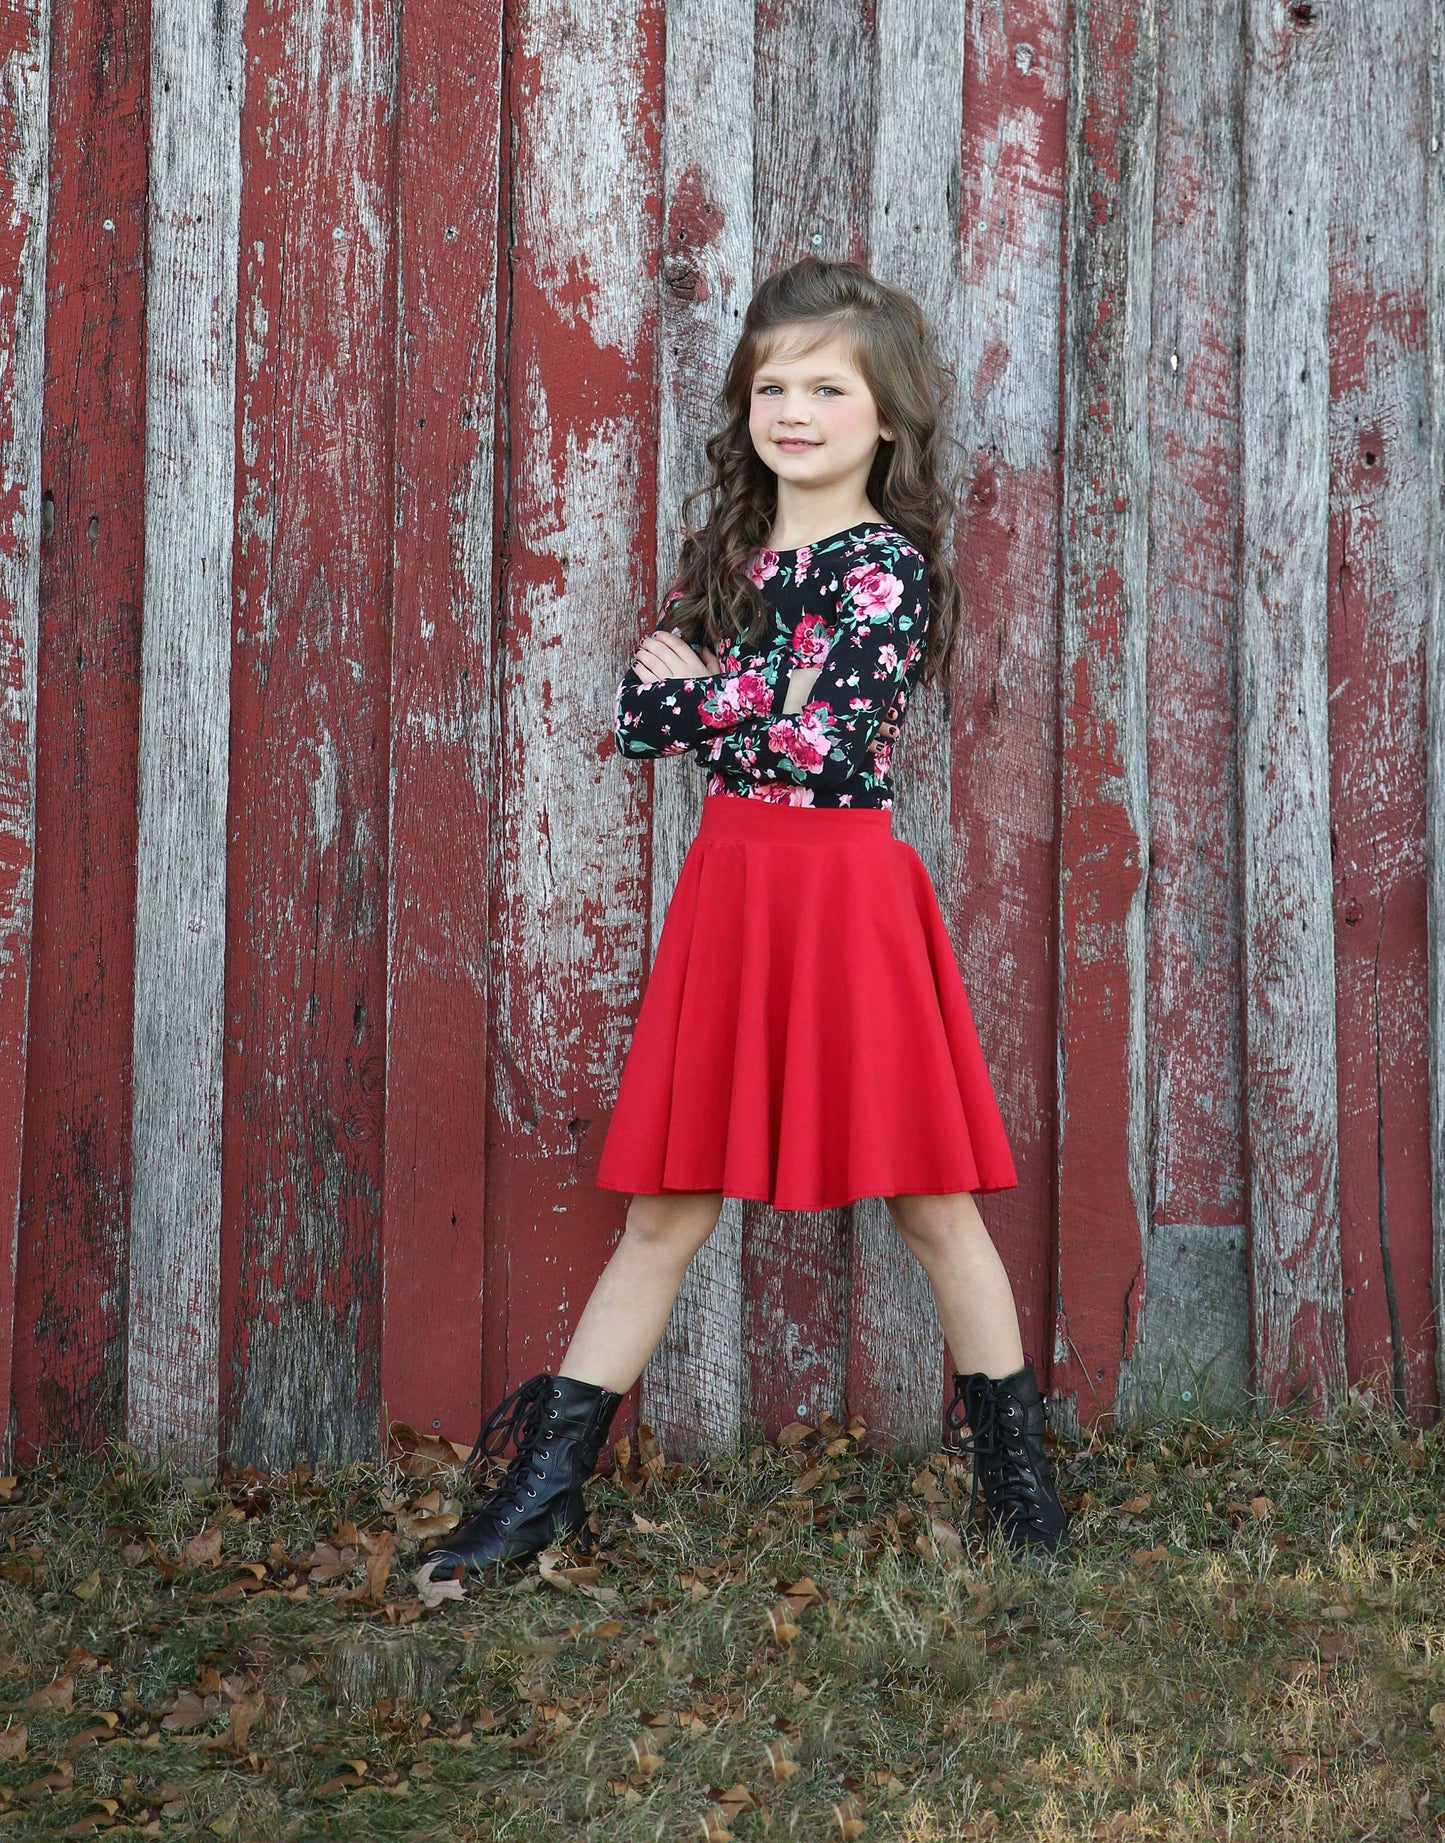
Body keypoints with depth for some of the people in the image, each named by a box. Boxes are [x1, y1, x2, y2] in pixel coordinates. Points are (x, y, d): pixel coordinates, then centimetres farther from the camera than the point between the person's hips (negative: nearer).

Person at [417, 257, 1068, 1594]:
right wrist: (763, 706, -9)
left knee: (929, 1195, 3)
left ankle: (1016, 1468, 16)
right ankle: (543, 1486, 10)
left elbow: (838, 752, -16)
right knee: (667, 1206, 8)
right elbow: (639, 719, 8)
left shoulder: (885, 565, -7)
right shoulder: (731, 556, 13)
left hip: (843, 892, -6)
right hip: (729, 884, 6)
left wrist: (705, 696, -3)